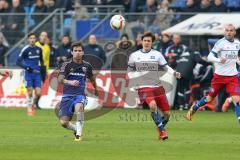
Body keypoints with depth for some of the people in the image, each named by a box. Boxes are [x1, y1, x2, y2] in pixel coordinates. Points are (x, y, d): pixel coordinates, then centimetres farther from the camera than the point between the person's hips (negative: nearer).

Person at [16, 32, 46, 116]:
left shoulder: (39, 49, 7)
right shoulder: (25, 49, -7)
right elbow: (18, 61, -6)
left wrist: (43, 67, 10)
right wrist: (26, 67, -17)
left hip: (37, 74, 3)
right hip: (29, 74, -3)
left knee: (38, 93, -5)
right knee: (30, 92, -4)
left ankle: (34, 104, 23)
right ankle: (29, 109, 11)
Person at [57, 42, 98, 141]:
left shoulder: (87, 66, 5)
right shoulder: (67, 65, -4)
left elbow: (91, 78, 26)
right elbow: (60, 79, -19)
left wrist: (95, 89, 41)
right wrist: (70, 82, -39)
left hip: (80, 95, 0)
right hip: (67, 96, 0)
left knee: (79, 107, -37)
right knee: (63, 122, -8)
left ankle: (79, 133, -25)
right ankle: (76, 129, 26)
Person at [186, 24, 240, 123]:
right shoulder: (220, 43, -12)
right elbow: (210, 57, -19)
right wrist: (219, 60, -35)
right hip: (219, 76, -3)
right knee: (209, 98, 10)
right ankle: (193, 109, 35)